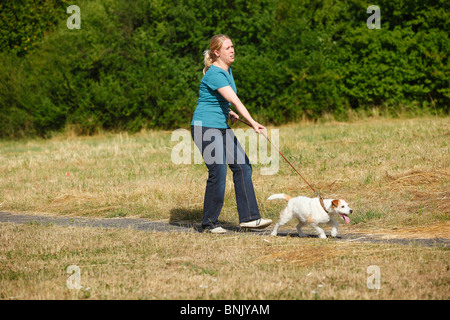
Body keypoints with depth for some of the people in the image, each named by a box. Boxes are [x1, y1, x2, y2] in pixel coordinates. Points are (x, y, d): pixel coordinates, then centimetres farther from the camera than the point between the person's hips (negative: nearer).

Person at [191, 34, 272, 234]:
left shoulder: (227, 71, 12)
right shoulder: (214, 74, -18)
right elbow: (235, 100, -29)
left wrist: (229, 113, 10)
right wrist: (252, 123, -36)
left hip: (221, 127, 10)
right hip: (205, 127, -10)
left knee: (242, 167, 2)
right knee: (218, 172, -11)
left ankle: (248, 217, 3)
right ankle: (209, 223, 1)